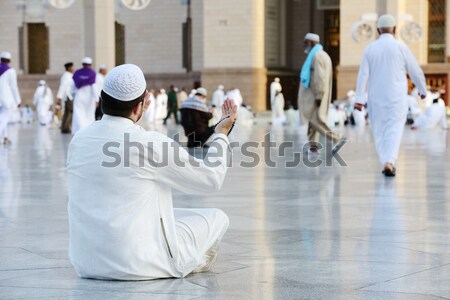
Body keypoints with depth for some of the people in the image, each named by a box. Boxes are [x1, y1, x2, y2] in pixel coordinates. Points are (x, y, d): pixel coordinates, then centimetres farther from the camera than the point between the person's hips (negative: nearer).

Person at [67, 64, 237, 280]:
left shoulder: (78, 140, 1)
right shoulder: (152, 144, -15)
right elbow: (212, 178, -2)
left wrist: (134, 120, 31)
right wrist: (221, 134, 14)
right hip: (137, 264, -6)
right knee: (217, 218, 14)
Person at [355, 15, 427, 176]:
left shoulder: (370, 49, 1)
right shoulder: (401, 47, -4)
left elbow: (363, 75, -5)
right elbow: (416, 71, 4)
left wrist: (359, 99, -7)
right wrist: (423, 90, 20)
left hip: (375, 98, 2)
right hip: (396, 98, -2)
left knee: (380, 132, 14)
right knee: (394, 131, -5)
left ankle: (387, 163, 15)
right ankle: (389, 162, -23)